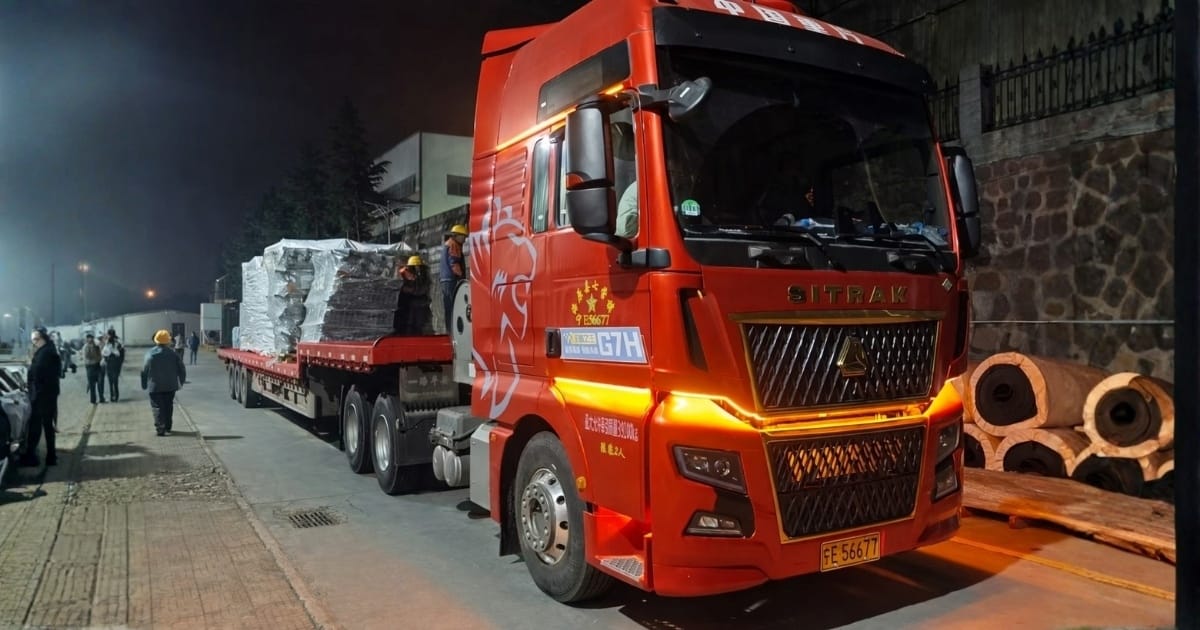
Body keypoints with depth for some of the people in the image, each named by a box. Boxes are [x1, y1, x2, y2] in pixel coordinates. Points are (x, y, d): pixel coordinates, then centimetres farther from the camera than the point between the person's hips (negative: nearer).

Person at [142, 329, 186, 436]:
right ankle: (167, 428, 17)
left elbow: (144, 371, -2)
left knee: (157, 407, 1)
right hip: (170, 386, 2)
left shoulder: (150, 354, -5)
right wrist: (180, 383, 13)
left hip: (155, 386, -1)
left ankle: (160, 428, -9)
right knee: (168, 406, 13)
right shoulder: (173, 354, -3)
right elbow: (182, 370, 1)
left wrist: (144, 385, 8)